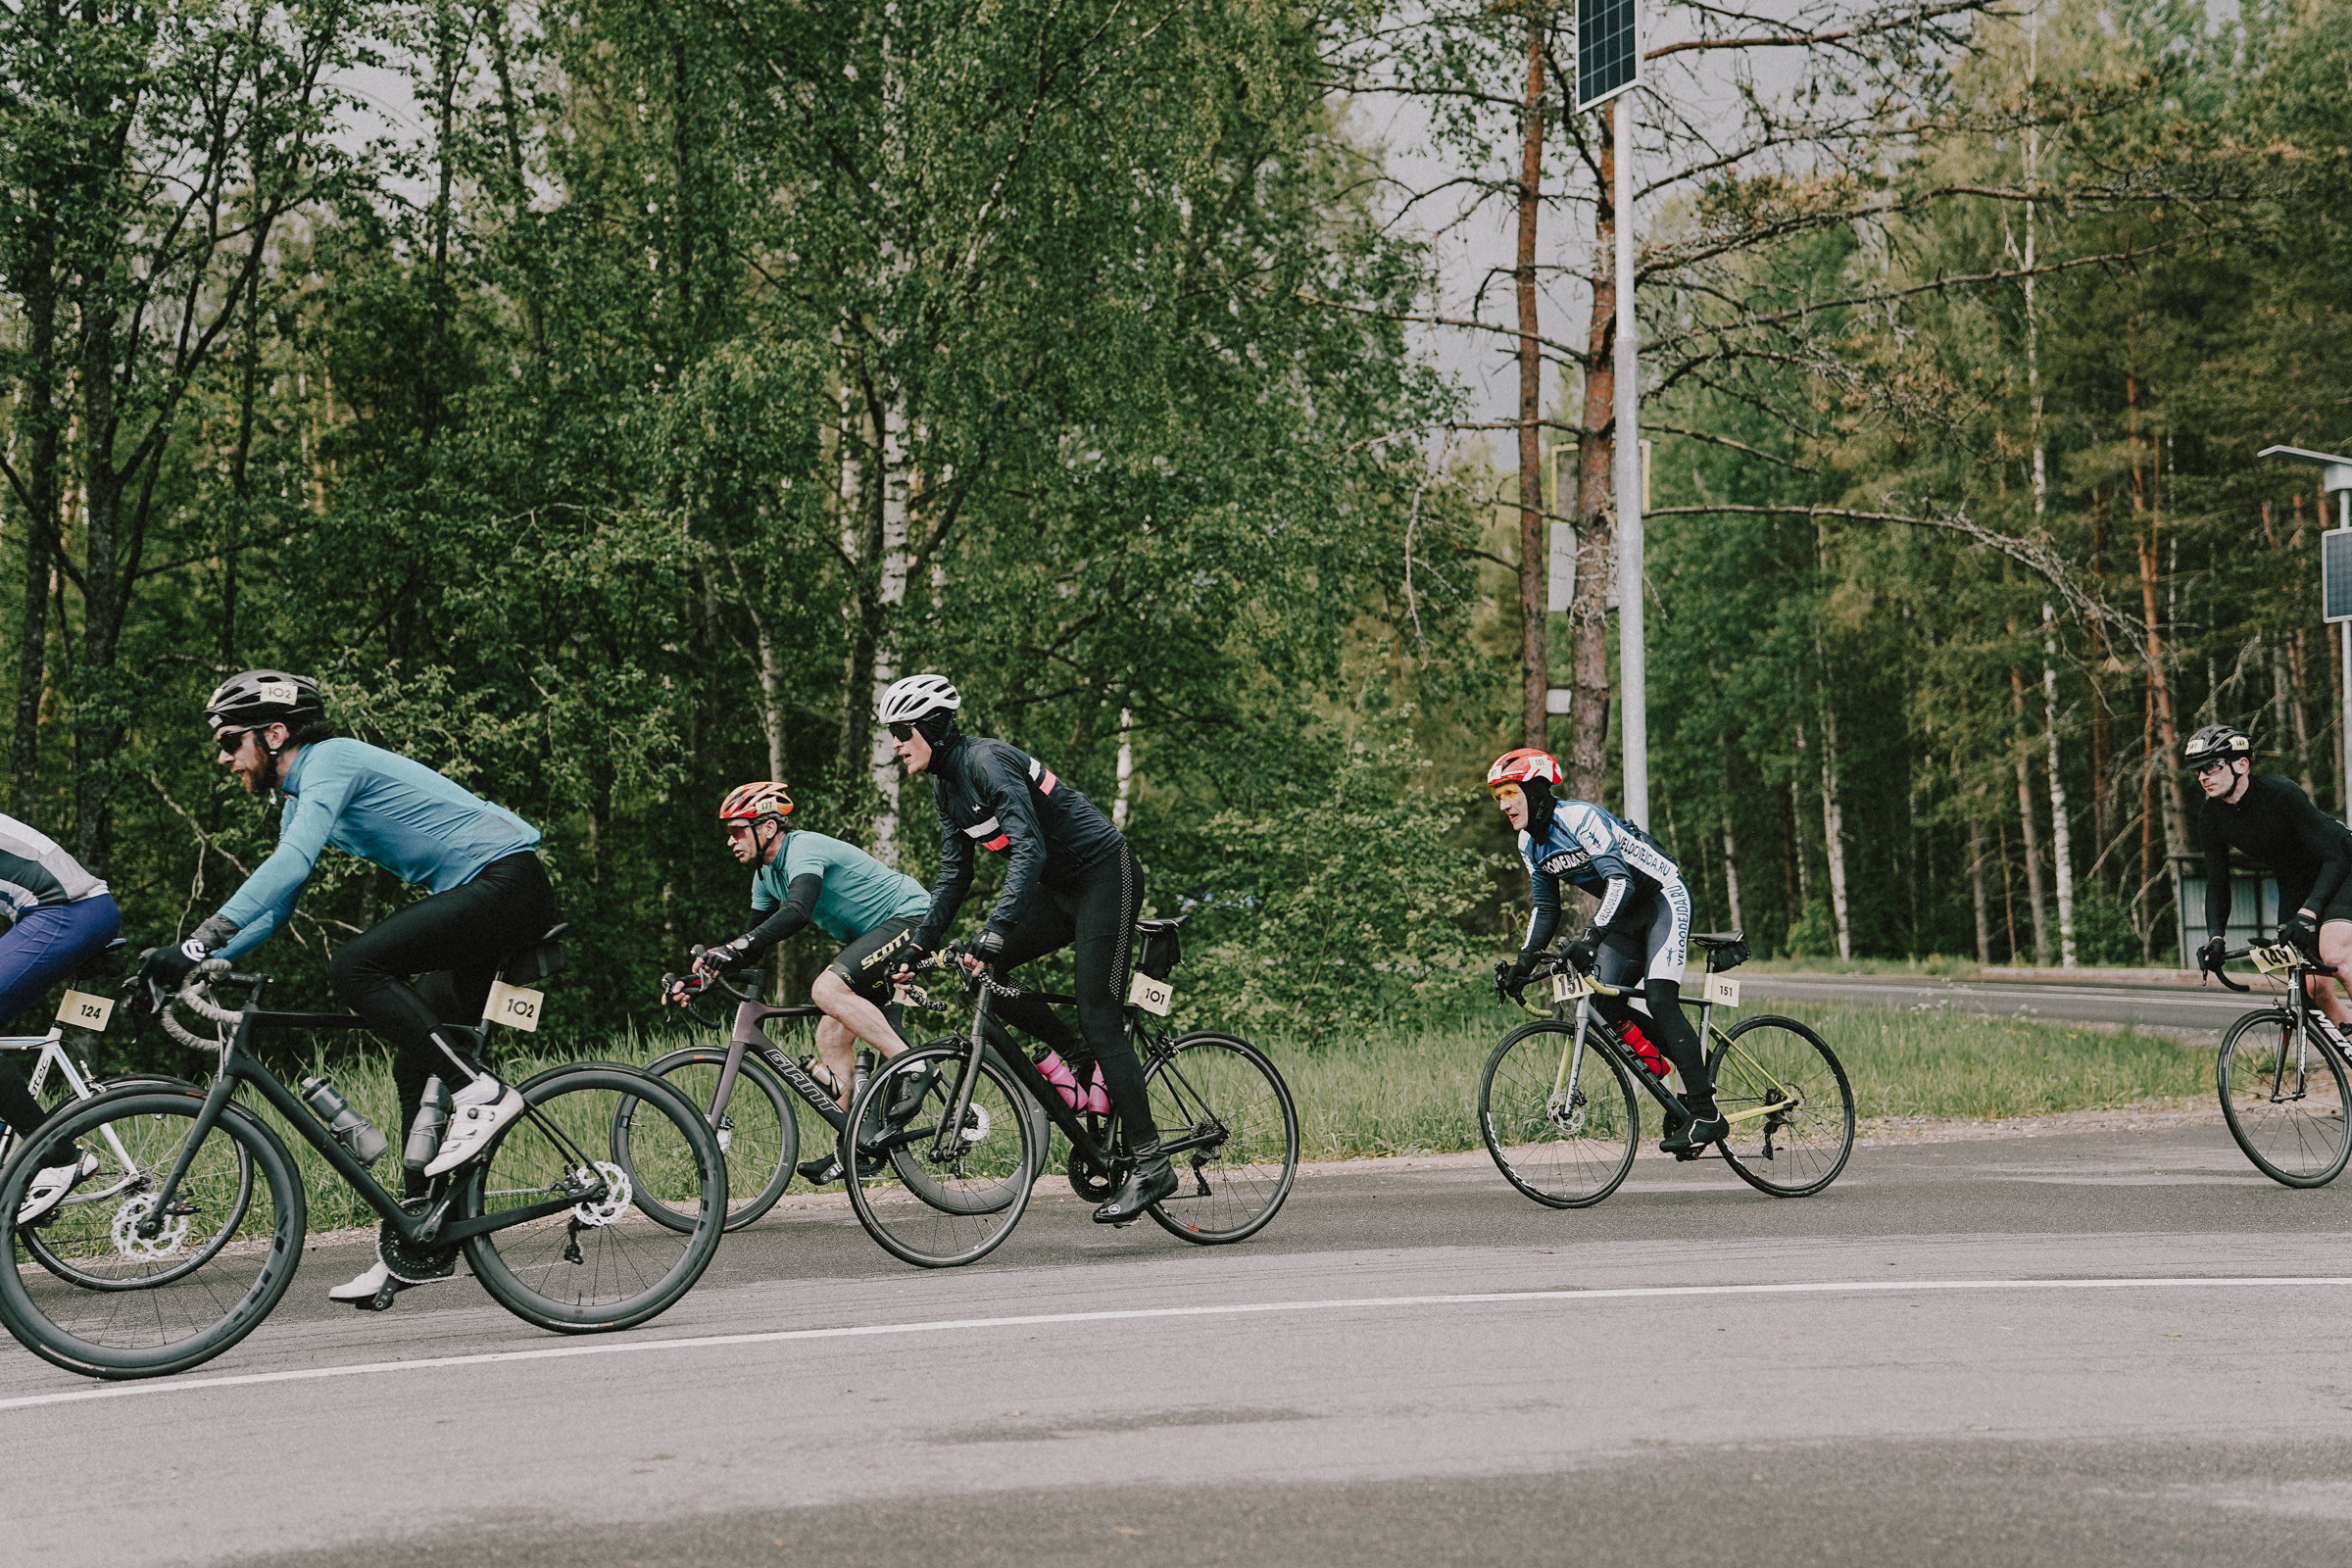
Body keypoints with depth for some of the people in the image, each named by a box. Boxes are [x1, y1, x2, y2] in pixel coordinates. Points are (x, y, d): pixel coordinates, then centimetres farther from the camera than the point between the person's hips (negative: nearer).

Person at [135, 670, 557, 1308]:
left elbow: (291, 864, -28)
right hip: (477, 897, 10)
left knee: (354, 965, -25)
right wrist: (193, 963, 7)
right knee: (416, 1068, 7)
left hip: (508, 879, -10)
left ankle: (481, 1093, -21)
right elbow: (272, 908, 21)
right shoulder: (301, 796, 18)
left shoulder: (332, 760, -12)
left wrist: (197, 944, -31)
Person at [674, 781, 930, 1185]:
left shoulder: (804, 849, -21)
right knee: (832, 1036, 1)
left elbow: (797, 912, -40)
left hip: (910, 919, -10)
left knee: (828, 989, -29)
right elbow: (756, 941, 14)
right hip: (869, 936, 10)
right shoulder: (767, 874, 9)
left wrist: (733, 949, -47)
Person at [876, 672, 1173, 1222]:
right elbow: (955, 872, 13)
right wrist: (921, 944, 6)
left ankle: (1151, 1166, -9)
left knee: (1099, 1021, -13)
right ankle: (1075, 1053, 10)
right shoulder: (946, 784, 6)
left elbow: (1030, 849, -31)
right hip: (1059, 889, 9)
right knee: (979, 973, -5)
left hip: (1105, 875, -9)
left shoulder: (987, 760, -21)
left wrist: (995, 933, -39)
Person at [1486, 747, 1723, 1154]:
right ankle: (1684, 1091, 9)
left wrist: (1591, 937, -46)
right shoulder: (1530, 843, 1)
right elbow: (1545, 908, 8)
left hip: (1663, 898, -8)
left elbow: (1620, 880, -35)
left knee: (1659, 999, -21)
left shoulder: (1580, 818, -25)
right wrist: (1523, 963, -3)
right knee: (1606, 1003, -4)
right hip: (1625, 912, 8)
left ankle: (1706, 1114, -18)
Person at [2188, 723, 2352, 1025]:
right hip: (2294, 884, 6)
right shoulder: (2210, 816, -12)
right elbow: (2217, 882, -4)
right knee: (2311, 983, -6)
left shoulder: (2280, 791, -30)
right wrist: (2215, 936, -19)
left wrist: (2308, 912, -42)